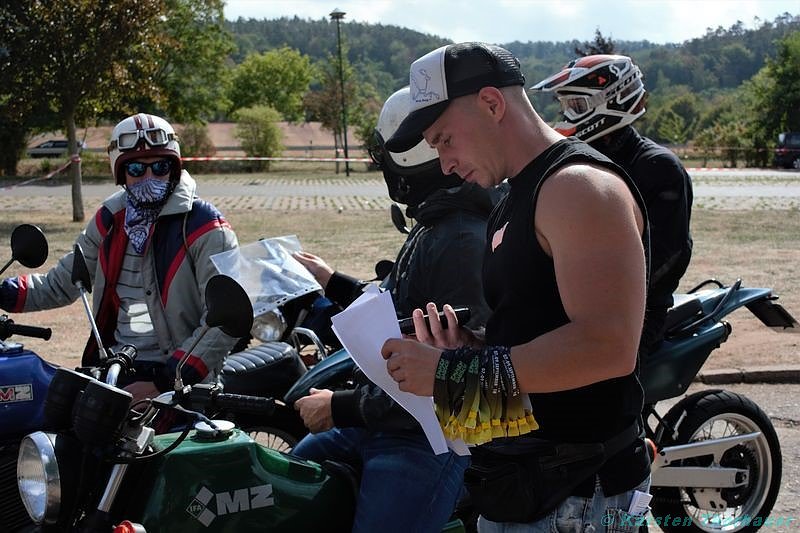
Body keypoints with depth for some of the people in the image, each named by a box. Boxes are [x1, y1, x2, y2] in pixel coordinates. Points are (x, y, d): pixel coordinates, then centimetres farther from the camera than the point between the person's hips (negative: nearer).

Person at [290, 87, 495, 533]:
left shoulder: (466, 242, -23)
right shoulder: (434, 227, 12)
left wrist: (344, 409, -19)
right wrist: (332, 283, 30)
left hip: (431, 441, -11)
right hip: (376, 425, 11)